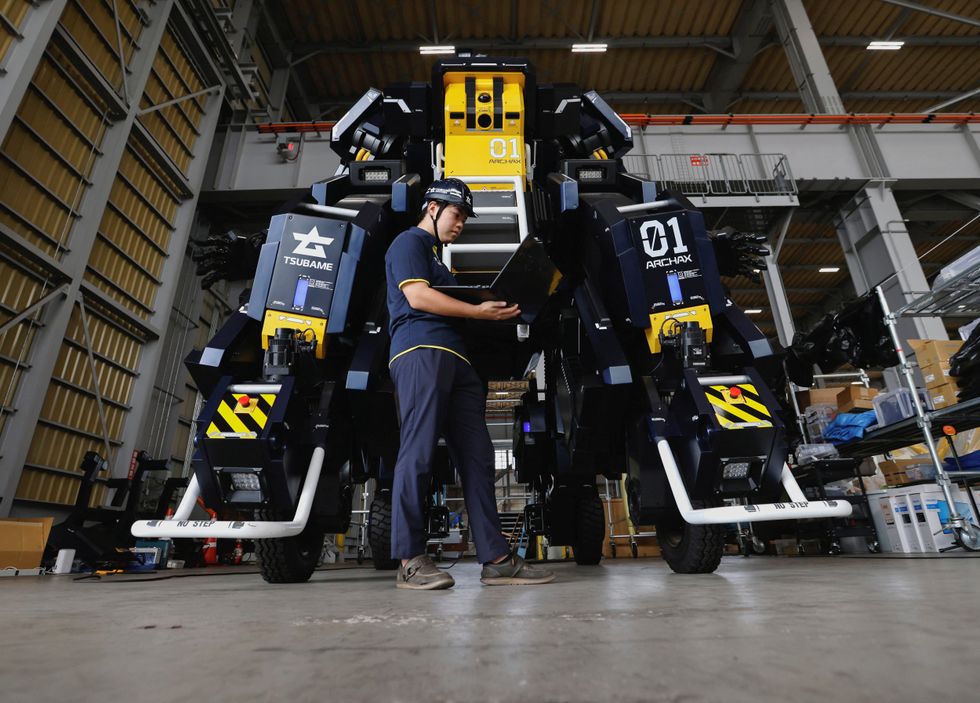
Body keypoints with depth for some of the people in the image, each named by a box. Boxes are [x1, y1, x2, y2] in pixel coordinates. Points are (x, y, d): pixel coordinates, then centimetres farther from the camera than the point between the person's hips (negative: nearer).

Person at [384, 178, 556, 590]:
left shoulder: (435, 255, 35)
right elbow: (417, 297, -8)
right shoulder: (409, 242, 8)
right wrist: (478, 312, -9)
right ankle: (409, 560, -2)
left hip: (455, 360, 9)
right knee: (419, 451, -11)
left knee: (476, 456, 2)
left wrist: (491, 309, 14)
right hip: (422, 351, -9)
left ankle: (496, 559, 5)